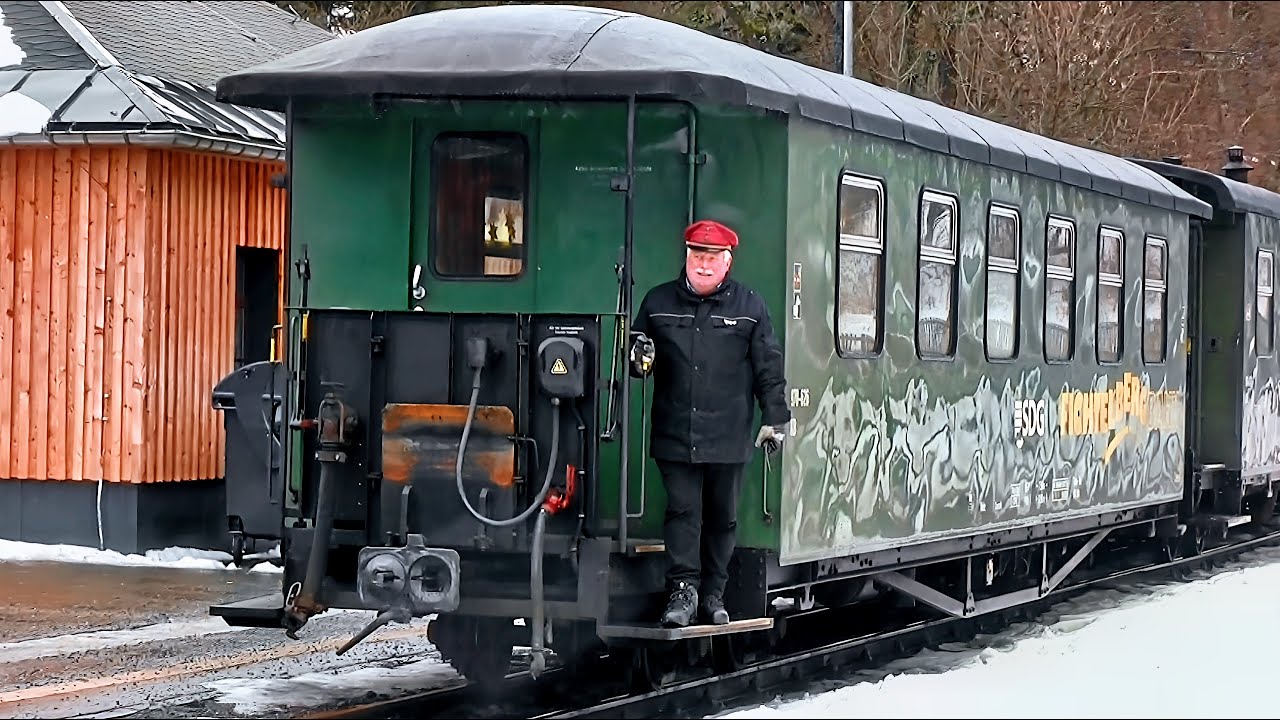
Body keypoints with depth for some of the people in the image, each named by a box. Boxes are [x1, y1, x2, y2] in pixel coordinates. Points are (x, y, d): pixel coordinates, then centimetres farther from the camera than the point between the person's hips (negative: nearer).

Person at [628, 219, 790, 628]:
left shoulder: (749, 306, 5)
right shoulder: (658, 303, 9)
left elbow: (769, 368, 6)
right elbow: (636, 354, 18)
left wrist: (775, 417, 2)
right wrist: (638, 359, -6)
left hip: (728, 438, 0)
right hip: (674, 436, 0)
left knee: (722, 516, 7)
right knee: (682, 512, -4)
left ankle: (713, 594, 16)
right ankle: (683, 591, -2)